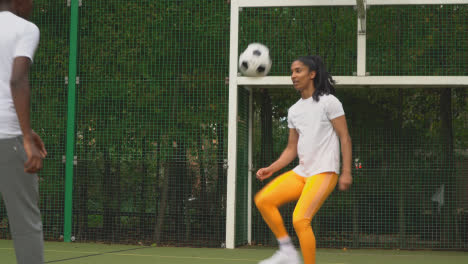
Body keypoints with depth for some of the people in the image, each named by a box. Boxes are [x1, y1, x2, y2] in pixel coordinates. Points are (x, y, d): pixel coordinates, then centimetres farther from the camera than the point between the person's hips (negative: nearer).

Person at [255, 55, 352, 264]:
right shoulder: (294, 110, 16)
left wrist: (346, 172, -14)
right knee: (263, 200, -6)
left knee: (300, 220, -21)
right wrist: (271, 169, 4)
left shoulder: (328, 102, -4)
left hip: (324, 172, -7)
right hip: (301, 172, 7)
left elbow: (345, 138, -7)